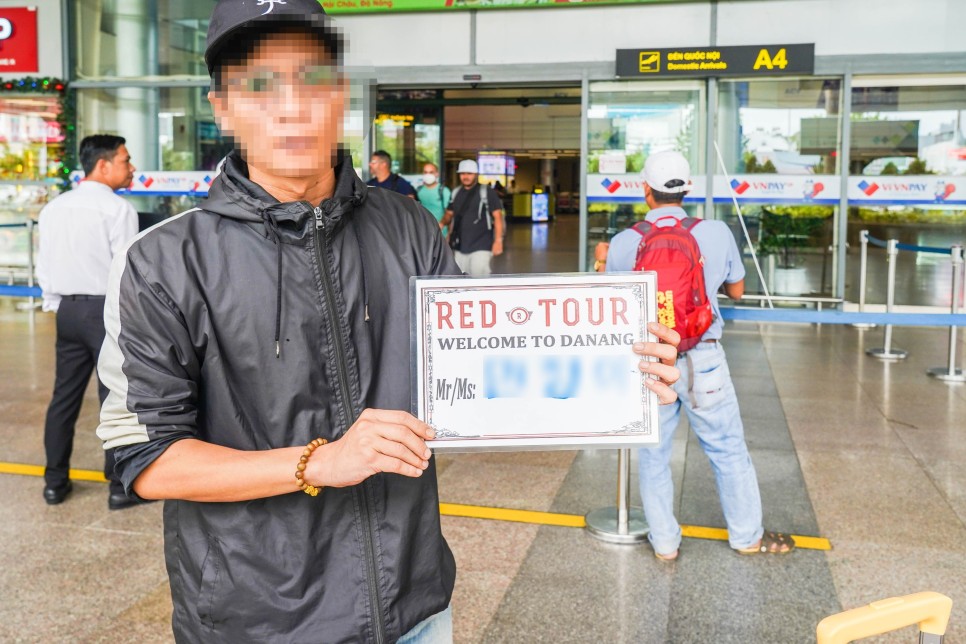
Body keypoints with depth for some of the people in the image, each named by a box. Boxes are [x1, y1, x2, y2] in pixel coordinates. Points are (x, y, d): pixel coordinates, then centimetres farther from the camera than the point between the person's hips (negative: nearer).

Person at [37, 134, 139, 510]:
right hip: (107, 310, -7)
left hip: (68, 310, 7)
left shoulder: (53, 209, 10)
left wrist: (56, 307, 19)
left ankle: (55, 482, 24)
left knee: (64, 396, 14)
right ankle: (120, 486, 7)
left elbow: (44, 266, 12)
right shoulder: (118, 209, -12)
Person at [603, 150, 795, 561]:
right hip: (702, 359, 0)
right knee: (728, 449, 15)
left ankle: (665, 542, 24)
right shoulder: (716, 233, -5)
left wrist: (600, 261, 21)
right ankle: (748, 535, 30)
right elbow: (736, 290, 9)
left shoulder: (623, 243, -7)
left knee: (653, 454, 15)